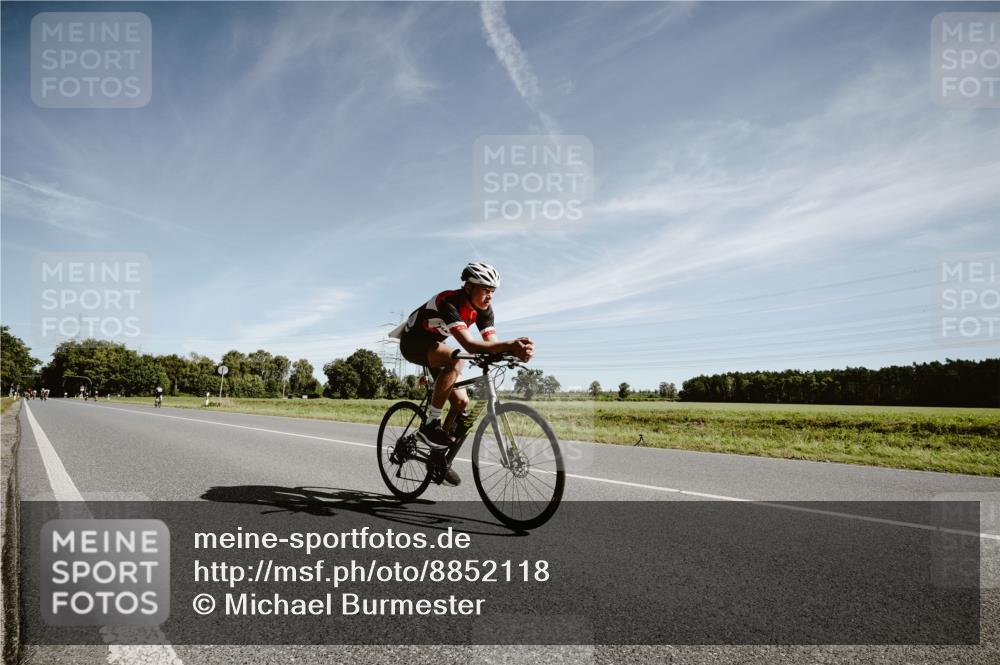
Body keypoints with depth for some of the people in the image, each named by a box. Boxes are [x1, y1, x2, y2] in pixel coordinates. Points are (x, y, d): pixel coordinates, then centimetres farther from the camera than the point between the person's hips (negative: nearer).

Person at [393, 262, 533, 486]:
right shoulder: (449, 302, -34)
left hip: (433, 345, 8)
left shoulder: (483, 308, -12)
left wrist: (517, 350, -43)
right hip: (413, 342, -7)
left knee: (461, 402, -4)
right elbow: (469, 345, -46)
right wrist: (511, 344, -57)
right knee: (456, 361, -37)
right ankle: (431, 424, -26)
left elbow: (493, 344, -21)